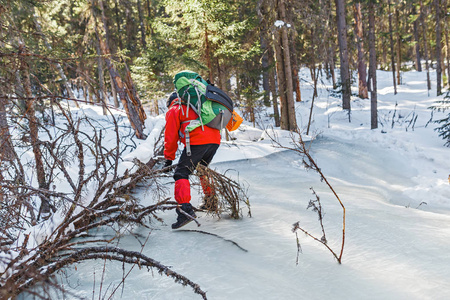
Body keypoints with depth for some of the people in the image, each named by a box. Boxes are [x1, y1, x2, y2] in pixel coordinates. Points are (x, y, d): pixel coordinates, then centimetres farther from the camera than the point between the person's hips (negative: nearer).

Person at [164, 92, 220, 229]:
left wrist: (169, 158, 15)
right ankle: (211, 202, 34)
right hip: (215, 140, 7)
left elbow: (171, 136, 9)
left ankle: (185, 208, -24)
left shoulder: (173, 111, 16)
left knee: (181, 174, -6)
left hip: (197, 142, -7)